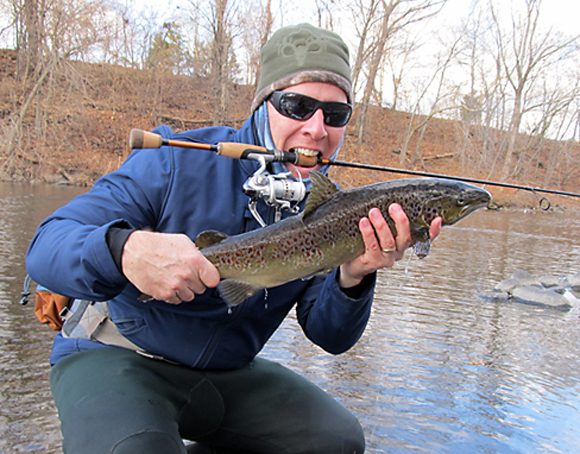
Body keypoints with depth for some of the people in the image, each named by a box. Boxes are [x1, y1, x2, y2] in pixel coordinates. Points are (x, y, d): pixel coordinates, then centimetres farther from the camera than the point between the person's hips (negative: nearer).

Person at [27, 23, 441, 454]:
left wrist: (352, 279, -27)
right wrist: (125, 251, -44)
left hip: (227, 372, 5)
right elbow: (46, 247, -21)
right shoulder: (178, 162, -18)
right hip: (115, 354, -4)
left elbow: (331, 338, -5)